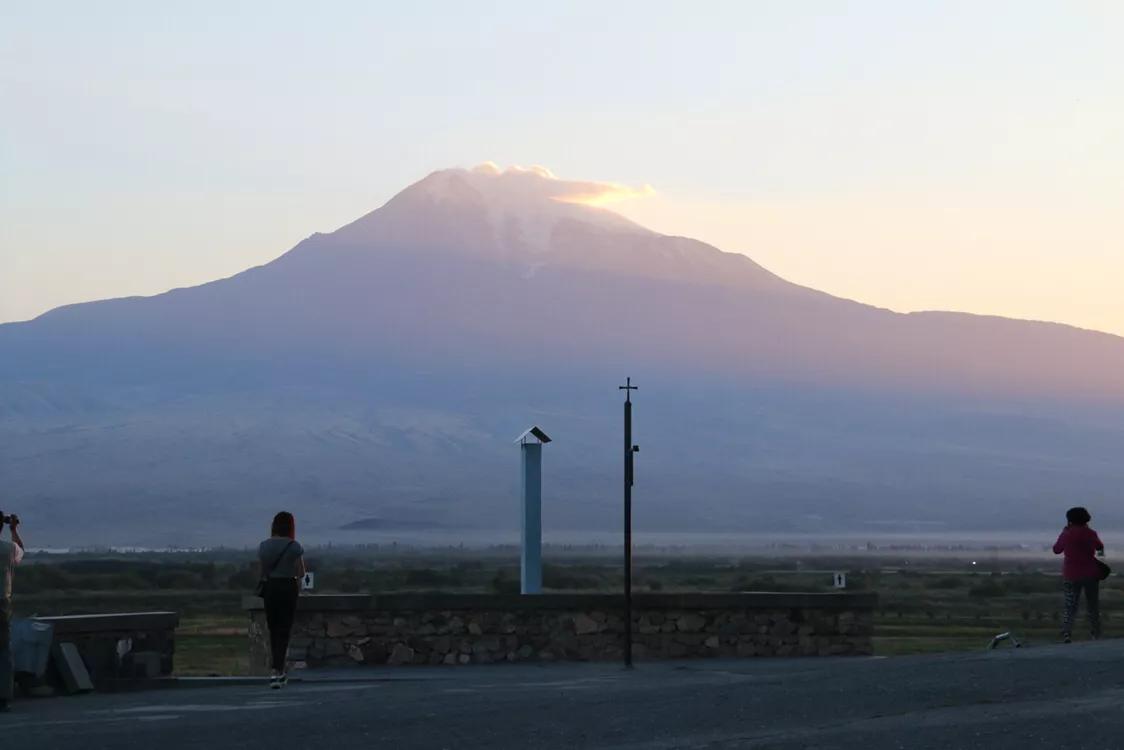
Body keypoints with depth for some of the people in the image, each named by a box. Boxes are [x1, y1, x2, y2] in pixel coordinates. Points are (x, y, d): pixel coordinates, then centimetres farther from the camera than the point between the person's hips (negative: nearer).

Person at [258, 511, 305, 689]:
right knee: (284, 631, 0)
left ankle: (278, 670, 22)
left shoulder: (264, 546, 1)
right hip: (288, 587, -3)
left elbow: (262, 572, 4)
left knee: (273, 629, 16)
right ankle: (277, 671, -10)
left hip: (270, 588, 3)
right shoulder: (294, 547, -10)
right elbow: (301, 573, -7)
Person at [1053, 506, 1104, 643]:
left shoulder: (1066, 535, -7)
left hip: (1071, 575, 0)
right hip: (1091, 574, 0)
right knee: (1093, 606, 14)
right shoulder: (1090, 533, -5)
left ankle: (1066, 633, -18)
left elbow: (1056, 549, 10)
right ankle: (1096, 634, 15)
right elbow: (1100, 547, 13)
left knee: (1070, 608, 2)